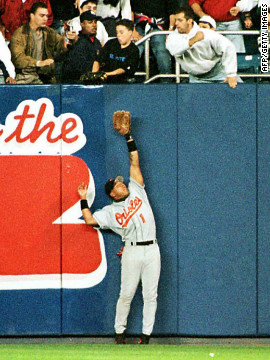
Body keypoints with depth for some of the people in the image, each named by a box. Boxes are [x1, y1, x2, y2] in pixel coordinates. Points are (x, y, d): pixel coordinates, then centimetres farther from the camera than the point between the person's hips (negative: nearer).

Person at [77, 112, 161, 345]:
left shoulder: (137, 192, 14)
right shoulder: (110, 211, 7)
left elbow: (135, 164, 14)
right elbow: (90, 220, -4)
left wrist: (129, 138, 11)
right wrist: (83, 200, -2)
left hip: (151, 250, 2)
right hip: (132, 251, -2)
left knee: (150, 295, 1)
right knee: (126, 294, 0)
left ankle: (146, 333, 5)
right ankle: (120, 332, 10)